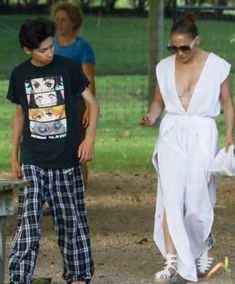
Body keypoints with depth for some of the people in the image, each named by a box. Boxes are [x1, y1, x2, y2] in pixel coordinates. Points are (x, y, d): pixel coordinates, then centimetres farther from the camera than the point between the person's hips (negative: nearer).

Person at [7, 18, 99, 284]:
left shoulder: (68, 67, -3)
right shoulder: (20, 74, 3)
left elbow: (92, 103, 1)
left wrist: (90, 137, -13)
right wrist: (14, 157, 14)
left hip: (66, 160, -1)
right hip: (33, 162, 1)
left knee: (71, 220, 7)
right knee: (28, 222, -7)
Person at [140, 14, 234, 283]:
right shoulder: (165, 67, 4)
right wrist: (151, 116, -8)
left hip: (202, 135, -2)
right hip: (171, 134, 2)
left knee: (197, 201, 1)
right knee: (171, 199, -10)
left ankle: (204, 247, 31)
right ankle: (172, 261, -11)